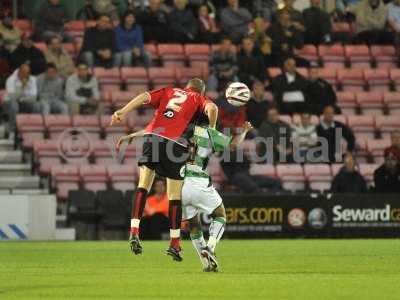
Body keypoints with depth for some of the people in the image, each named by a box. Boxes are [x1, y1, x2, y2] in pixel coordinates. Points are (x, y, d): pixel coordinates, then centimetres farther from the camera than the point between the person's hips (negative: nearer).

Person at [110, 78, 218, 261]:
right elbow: (212, 108, -3)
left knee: (143, 186, 9)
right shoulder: (198, 99, 19)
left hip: (151, 135, 2)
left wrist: (123, 112, 0)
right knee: (175, 196, 9)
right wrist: (212, 129, 11)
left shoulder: (168, 92, 26)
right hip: (175, 142, -2)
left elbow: (144, 97, 9)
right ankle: (174, 244, 14)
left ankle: (134, 231, -8)